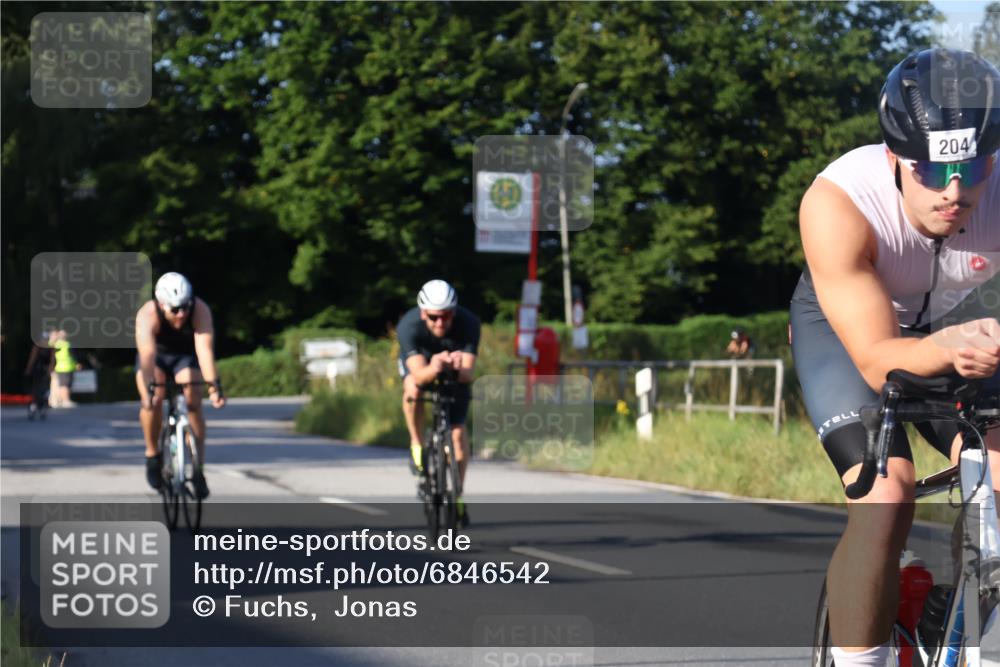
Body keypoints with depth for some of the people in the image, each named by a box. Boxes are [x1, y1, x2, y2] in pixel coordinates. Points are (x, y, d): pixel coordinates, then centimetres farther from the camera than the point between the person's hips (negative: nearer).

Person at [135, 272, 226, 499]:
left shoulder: (200, 310, -34)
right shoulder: (147, 315, -36)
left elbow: (205, 349, -42)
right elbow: (147, 355, -47)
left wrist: (214, 385, -53)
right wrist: (148, 391, -60)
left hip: (186, 355, 1)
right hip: (156, 355, -1)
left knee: (193, 403, -18)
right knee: (153, 401, -24)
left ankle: (198, 470, -11)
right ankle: (152, 454, -2)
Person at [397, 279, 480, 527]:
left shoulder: (468, 323, -35)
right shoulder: (409, 326, -37)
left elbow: (468, 374, -39)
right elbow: (419, 375, -46)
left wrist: (458, 369, -62)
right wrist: (433, 369, -68)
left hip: (455, 372, 1)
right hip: (420, 361, -1)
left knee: (458, 432, -8)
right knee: (413, 389, -35)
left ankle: (457, 495, 9)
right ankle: (417, 445, -11)